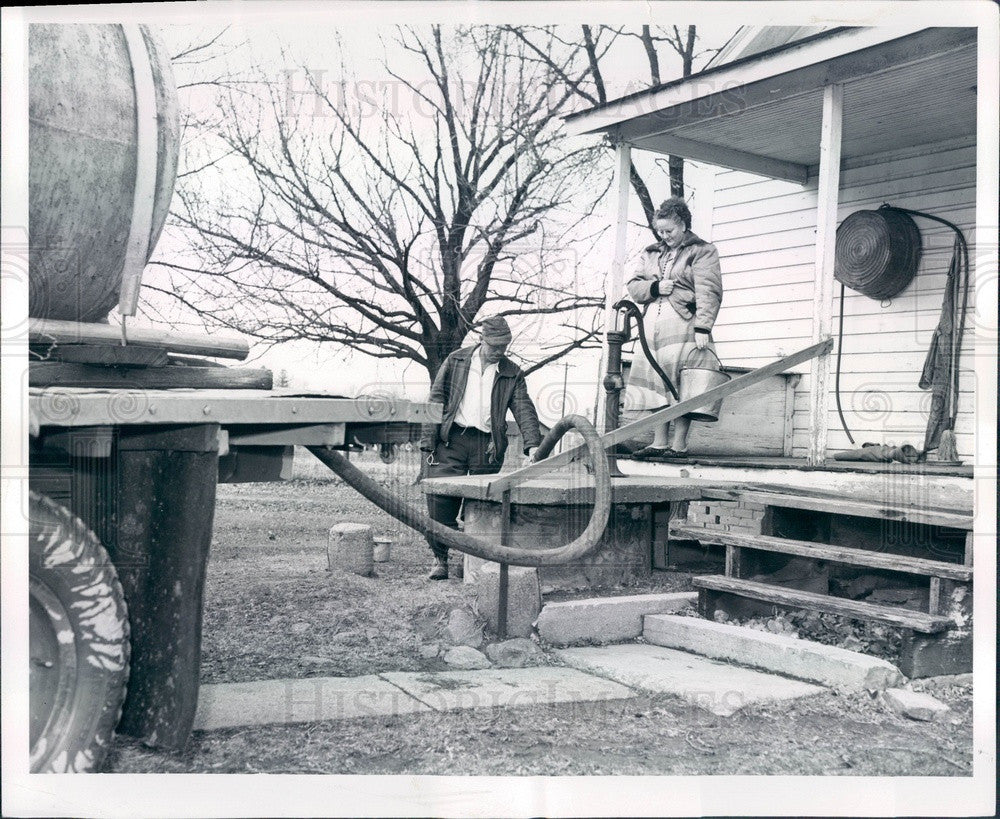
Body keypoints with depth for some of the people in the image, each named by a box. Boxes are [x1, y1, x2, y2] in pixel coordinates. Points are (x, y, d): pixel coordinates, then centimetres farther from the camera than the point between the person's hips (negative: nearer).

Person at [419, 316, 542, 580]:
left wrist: (533, 445, -15)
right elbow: (436, 401, 5)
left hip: (488, 446, 1)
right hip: (452, 440, -1)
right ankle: (440, 558, 7)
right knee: (440, 500, -7)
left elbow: (524, 410, 2)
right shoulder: (456, 361, 7)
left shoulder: (512, 374, 9)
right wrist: (428, 444, -3)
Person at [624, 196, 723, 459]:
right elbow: (632, 286, 17)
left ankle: (678, 445, -7)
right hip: (653, 325, 6)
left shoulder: (702, 251, 4)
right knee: (655, 382, 2)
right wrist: (655, 287, -4)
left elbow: (708, 292, -7)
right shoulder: (651, 254, 21)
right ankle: (659, 443, 6)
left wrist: (702, 328, -18)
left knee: (680, 385, -10)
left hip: (683, 324, -6)